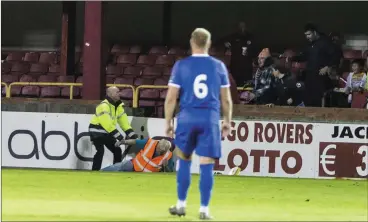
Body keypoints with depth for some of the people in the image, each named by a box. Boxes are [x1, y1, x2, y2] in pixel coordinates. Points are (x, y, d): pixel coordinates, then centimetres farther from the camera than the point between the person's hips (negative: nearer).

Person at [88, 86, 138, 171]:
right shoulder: (104, 106, -24)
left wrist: (132, 134, -6)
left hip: (106, 133, 9)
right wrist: (118, 135, -34)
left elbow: (124, 122, 5)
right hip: (96, 131, -9)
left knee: (117, 150, 7)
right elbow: (107, 123, -32)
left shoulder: (119, 106, 5)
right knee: (100, 151, -24)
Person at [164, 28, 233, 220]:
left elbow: (171, 97, -2)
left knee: (183, 160, 16)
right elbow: (226, 99, 7)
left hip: (187, 118, 0)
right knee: (206, 165, 1)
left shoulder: (181, 66, 0)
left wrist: (168, 122, 7)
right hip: (210, 119, 0)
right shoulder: (219, 66, 4)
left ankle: (181, 205, 20)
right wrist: (227, 121, 19)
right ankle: (204, 209, 1)